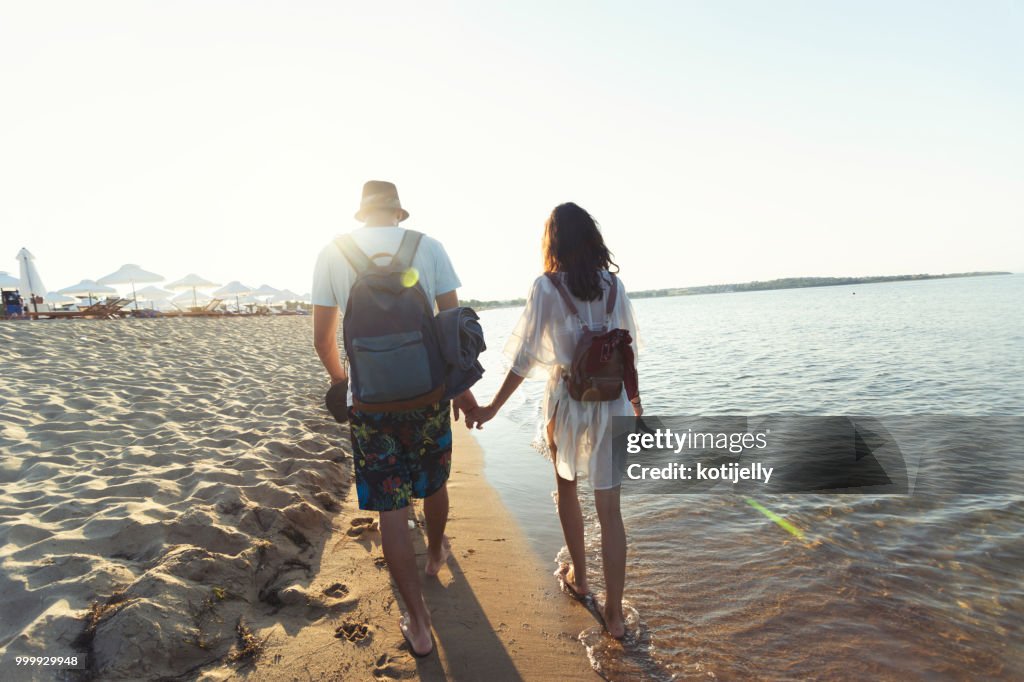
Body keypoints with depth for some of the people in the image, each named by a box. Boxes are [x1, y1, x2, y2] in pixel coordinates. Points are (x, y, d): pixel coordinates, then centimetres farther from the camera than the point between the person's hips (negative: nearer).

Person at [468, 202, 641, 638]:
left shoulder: (546, 287, -9)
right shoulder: (614, 285, 1)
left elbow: (525, 356, -10)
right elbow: (629, 350, 5)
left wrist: (492, 407, -2)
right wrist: (634, 398, 19)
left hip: (567, 400, -2)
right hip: (611, 404, 2)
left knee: (566, 488, 23)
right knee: (609, 508, 8)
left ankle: (578, 578, 39)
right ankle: (614, 613, 17)